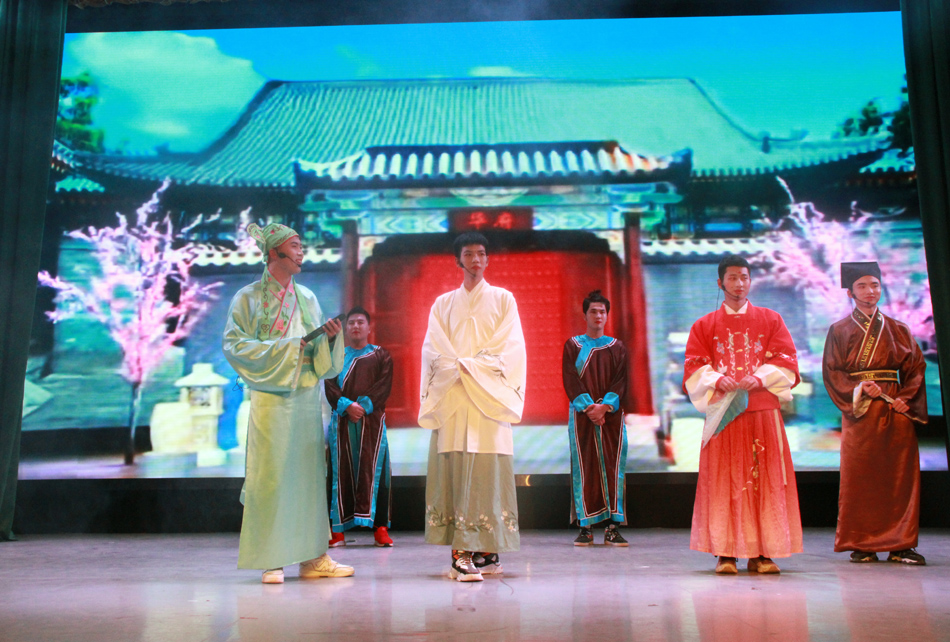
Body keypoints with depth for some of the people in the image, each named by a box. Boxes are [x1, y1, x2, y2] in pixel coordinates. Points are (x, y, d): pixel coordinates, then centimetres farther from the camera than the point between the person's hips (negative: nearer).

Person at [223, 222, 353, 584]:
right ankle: (272, 559, 4)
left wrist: (330, 336, -5)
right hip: (271, 396, -4)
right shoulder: (249, 297, 2)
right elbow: (233, 344, -7)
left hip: (306, 398, 5)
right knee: (271, 475, -5)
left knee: (309, 472, 5)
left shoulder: (307, 297, 15)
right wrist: (283, 348, -13)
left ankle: (313, 557, 11)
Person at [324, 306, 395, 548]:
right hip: (342, 420, 1)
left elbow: (384, 385, 0)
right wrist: (347, 405, -13)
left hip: (372, 419, -1)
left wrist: (364, 406, -14)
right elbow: (329, 385, 4)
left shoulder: (381, 356, 13)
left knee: (373, 469, -6)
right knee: (342, 470, -2)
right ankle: (338, 529, 0)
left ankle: (380, 527, -6)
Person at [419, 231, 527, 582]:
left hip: (489, 397, -1)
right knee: (454, 469, -6)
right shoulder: (443, 304, 18)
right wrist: (460, 367, -9)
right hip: (451, 398, 2)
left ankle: (485, 549, -6)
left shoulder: (502, 299, 14)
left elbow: (509, 347, 3)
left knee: (487, 470, -9)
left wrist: (469, 366, -7)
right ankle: (463, 551, -4)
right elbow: (433, 350, 8)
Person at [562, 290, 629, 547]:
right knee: (584, 467, -3)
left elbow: (621, 380, 1)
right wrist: (588, 406, -14)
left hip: (611, 414, 1)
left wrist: (605, 406, -15)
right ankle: (585, 527, 0)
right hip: (582, 415, -1)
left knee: (612, 466, -3)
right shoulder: (572, 345, 9)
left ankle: (613, 527, 0)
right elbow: (570, 380, -1)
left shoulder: (617, 347, 12)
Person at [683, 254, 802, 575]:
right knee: (724, 481, -3)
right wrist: (716, 381, -16)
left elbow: (786, 359, 4)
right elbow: (694, 367, 4)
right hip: (722, 411, 0)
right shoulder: (704, 325, 13)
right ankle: (726, 552, 0)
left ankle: (762, 553, 4)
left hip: (762, 410, 1)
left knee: (765, 479, -2)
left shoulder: (771, 320, 14)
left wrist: (760, 379, -14)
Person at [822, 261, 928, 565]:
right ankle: (862, 545, 4)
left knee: (900, 475, -1)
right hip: (858, 411, -2)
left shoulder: (898, 330, 13)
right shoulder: (840, 331, 6)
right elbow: (831, 372, 1)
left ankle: (900, 544, 6)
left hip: (896, 409, 2)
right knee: (859, 478, -3)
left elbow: (915, 368, 9)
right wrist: (858, 389, -15)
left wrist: (906, 398, -7)